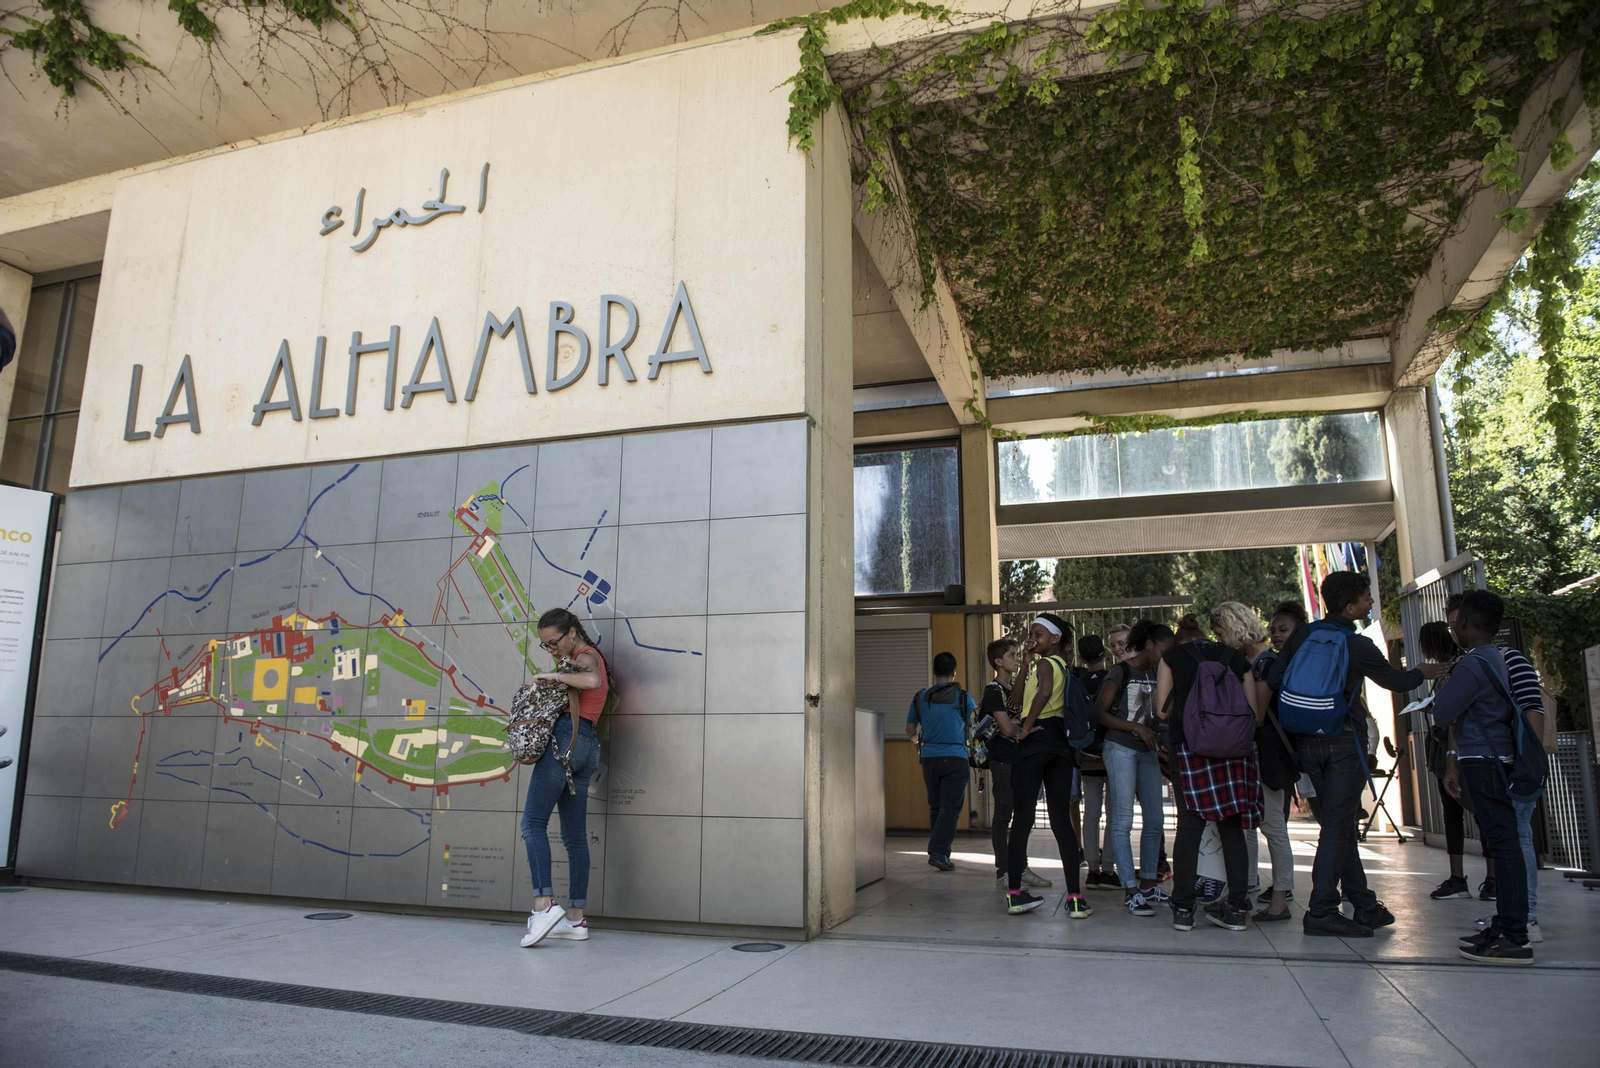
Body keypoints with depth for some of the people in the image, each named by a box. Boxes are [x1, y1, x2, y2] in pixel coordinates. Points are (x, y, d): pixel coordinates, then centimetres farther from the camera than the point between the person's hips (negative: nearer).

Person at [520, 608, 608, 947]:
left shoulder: (586, 656, -2)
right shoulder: (584, 659, 26)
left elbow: (593, 681, -26)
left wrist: (554, 675, -16)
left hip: (565, 738, -10)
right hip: (588, 746, 10)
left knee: (533, 823, -12)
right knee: (575, 835, 7)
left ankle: (544, 903, -23)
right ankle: (576, 919, 8)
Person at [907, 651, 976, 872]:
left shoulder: (920, 697, 4)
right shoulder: (963, 697, -4)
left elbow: (910, 729, 14)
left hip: (929, 757, 3)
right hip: (955, 757, -3)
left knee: (935, 806, 13)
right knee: (951, 806, -3)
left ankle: (940, 852, 16)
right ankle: (938, 851, -14)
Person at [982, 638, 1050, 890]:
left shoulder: (1015, 688, 16)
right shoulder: (994, 690, -11)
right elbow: (1007, 728, -18)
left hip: (1021, 759, 9)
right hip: (1003, 761, -8)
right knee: (1003, 816, -1)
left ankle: (1021, 868, 20)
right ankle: (1002, 872, 6)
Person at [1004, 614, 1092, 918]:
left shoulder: (1045, 663, -7)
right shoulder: (1064, 666, 19)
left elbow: (1044, 690, -30)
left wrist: (1026, 728, -21)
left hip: (1036, 741, -7)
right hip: (1061, 742, 8)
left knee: (1023, 816, 0)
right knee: (1061, 818, 6)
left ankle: (1014, 893, 5)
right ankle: (1075, 898, 1)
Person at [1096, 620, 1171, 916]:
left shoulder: (1155, 675, 12)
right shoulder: (1121, 672, -7)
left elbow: (1157, 713, 19)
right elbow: (1100, 713, -11)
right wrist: (1137, 727, -18)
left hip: (1147, 751, 7)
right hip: (1120, 749, -7)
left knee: (1154, 820, 8)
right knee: (1123, 821, -6)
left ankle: (1148, 884, 20)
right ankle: (1130, 891, -3)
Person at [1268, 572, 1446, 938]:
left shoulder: (1302, 634, 3)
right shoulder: (1359, 647, -7)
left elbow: (1273, 681, 0)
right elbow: (1394, 680, 10)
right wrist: (1423, 673, 31)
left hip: (1305, 741, 5)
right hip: (1343, 742, -5)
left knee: (1337, 823, 12)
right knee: (1338, 825, -3)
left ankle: (1365, 906, 23)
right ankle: (1321, 911, -6)